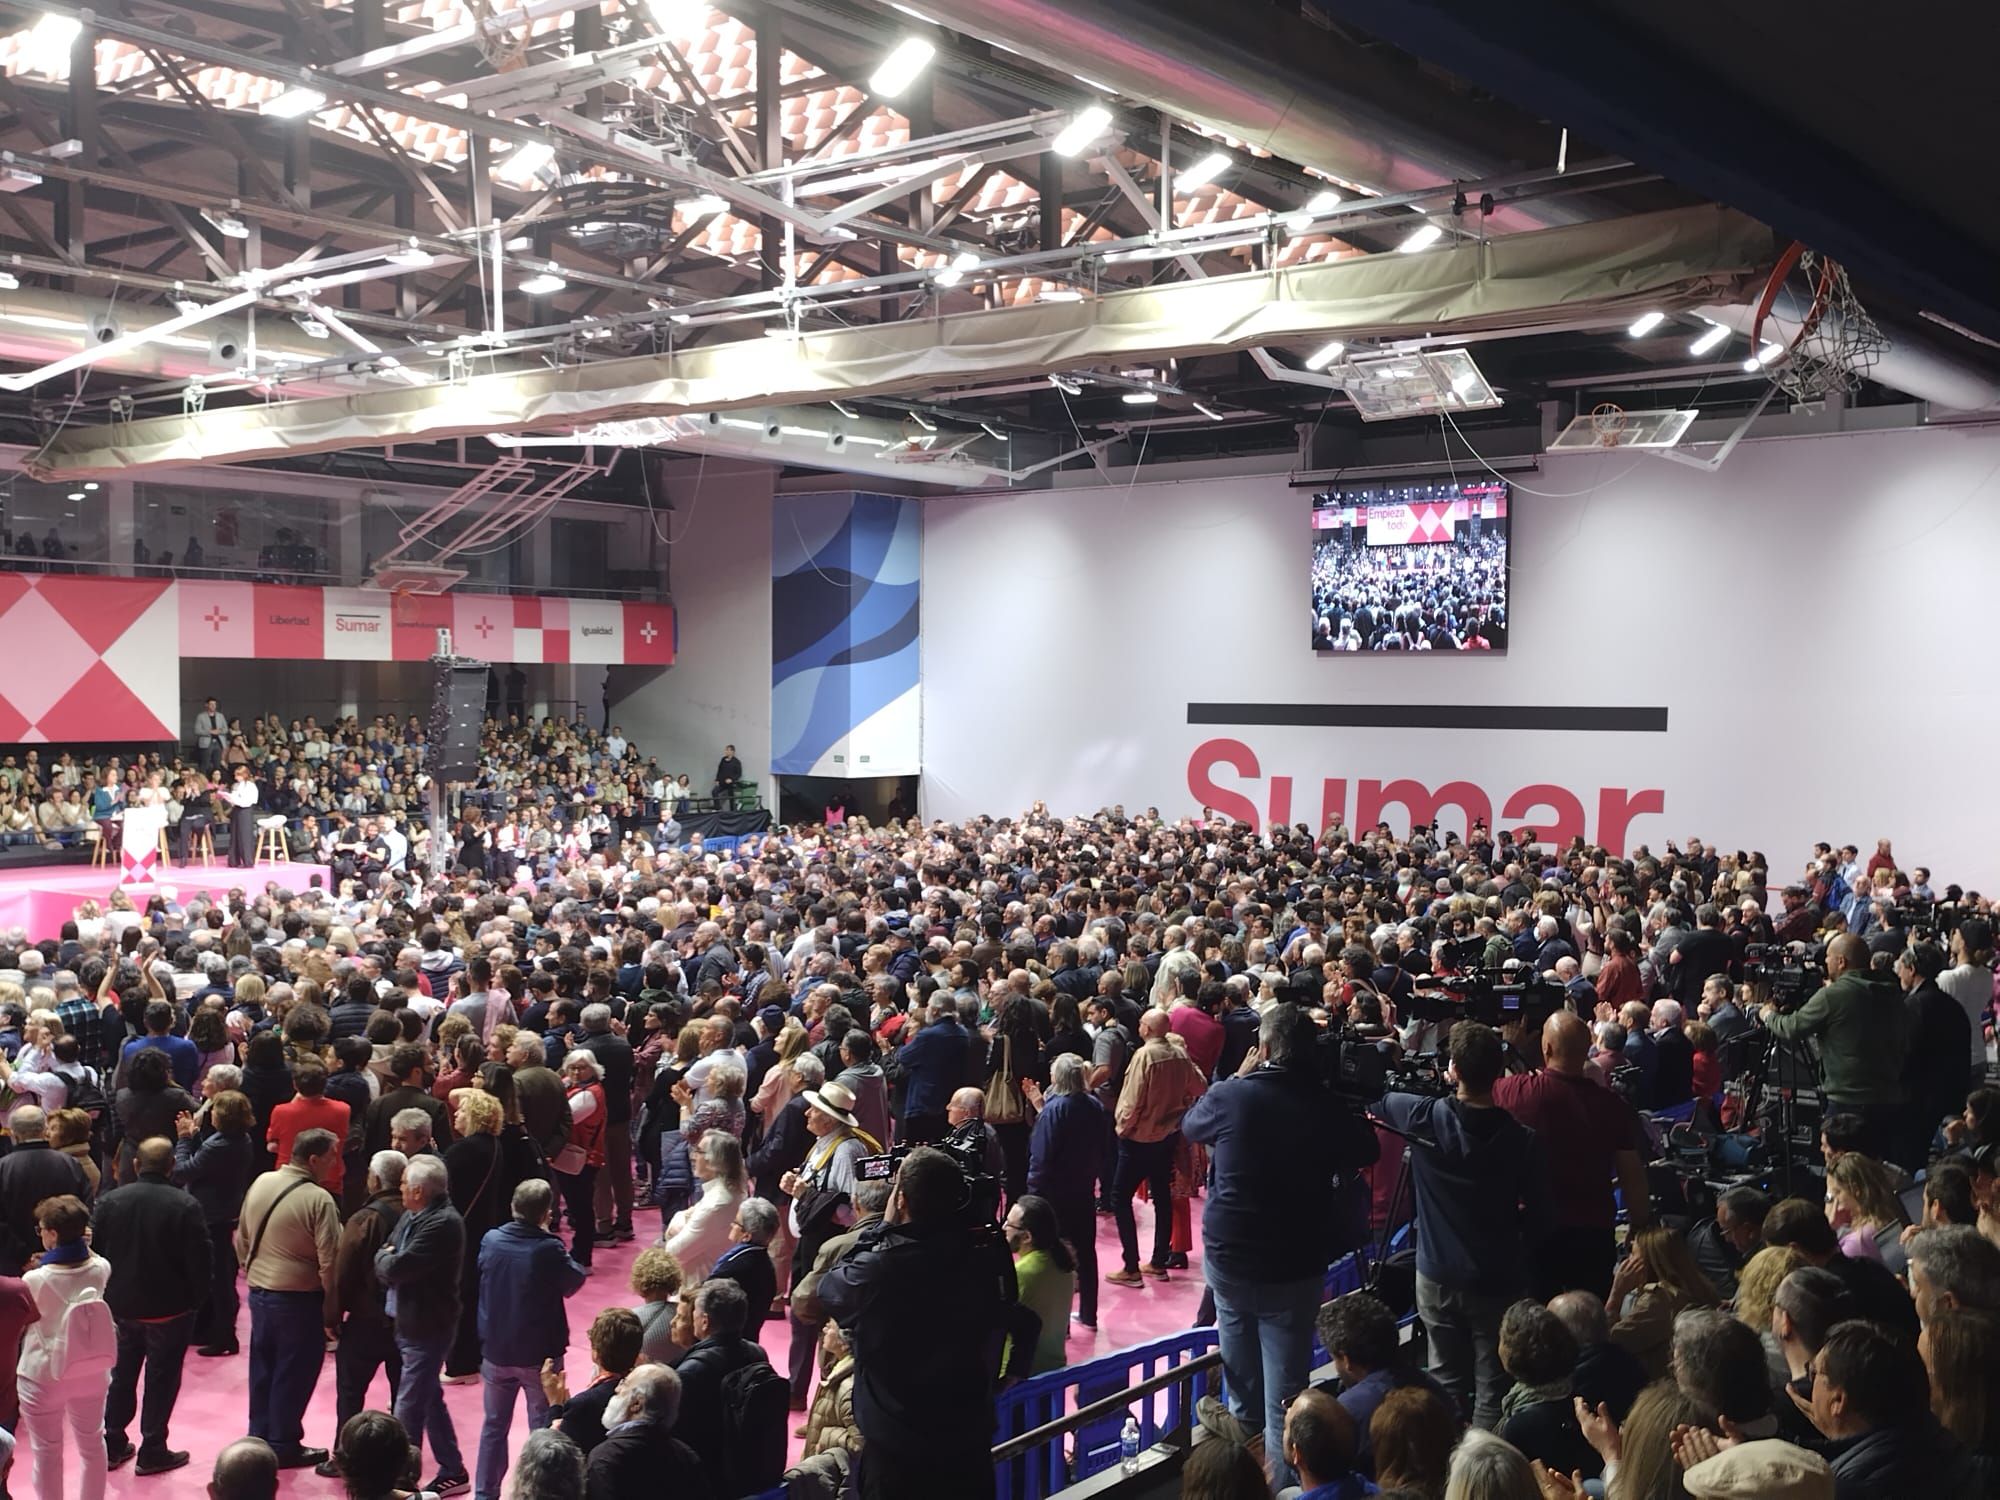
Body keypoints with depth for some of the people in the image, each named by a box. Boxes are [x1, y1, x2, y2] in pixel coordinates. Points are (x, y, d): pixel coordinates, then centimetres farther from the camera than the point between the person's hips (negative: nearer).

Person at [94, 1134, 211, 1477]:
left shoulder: (110, 1201, -5)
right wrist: (197, 1298, -1)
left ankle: (113, 1444, 27)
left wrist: (106, 1294, 15)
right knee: (161, 1377, 7)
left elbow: (97, 1252, 3)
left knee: (122, 1374, 19)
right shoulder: (185, 1204, -18)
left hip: (121, 1304, 4)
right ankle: (152, 1451, 11)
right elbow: (198, 1259, -16)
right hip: (169, 1307, -4)